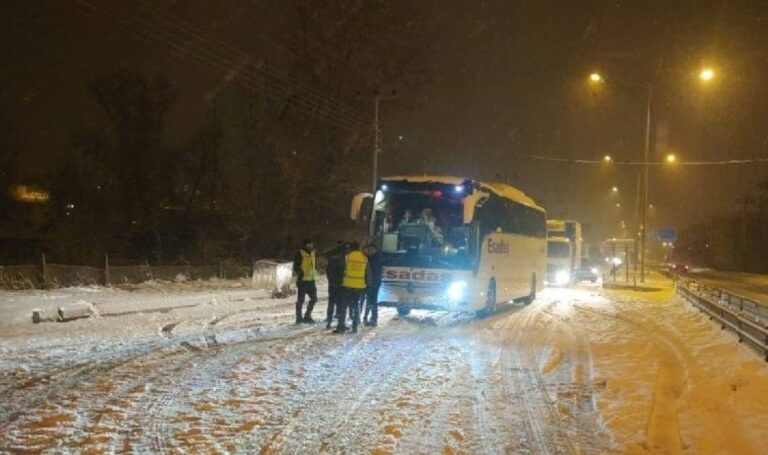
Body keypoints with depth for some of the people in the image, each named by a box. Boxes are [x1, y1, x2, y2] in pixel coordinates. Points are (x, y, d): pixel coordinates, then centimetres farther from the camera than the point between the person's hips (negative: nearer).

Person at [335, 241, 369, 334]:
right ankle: (355, 327, 10)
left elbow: (342, 270, 2)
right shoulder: (364, 258, 6)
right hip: (360, 286, 3)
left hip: (348, 285, -3)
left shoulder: (347, 257, -3)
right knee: (356, 305, 12)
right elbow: (367, 273, 10)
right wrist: (366, 283, 19)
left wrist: (340, 281, 13)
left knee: (344, 305, 3)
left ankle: (341, 326, 0)